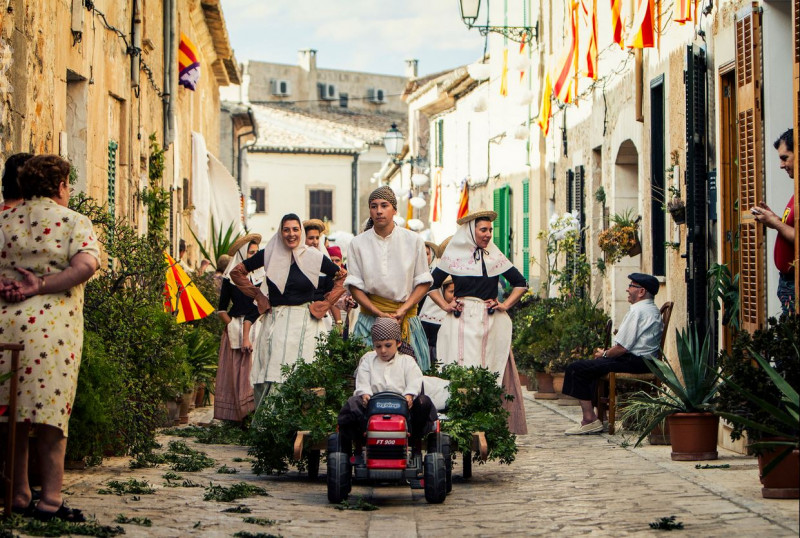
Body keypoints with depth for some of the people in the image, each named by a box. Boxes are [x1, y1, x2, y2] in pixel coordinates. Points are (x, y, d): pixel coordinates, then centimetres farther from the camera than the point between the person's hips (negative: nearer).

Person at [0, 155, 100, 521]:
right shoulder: (74, 222, 4)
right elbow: (86, 265, -14)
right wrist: (40, 287, -11)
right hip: (53, 325, -4)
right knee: (49, 410, -4)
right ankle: (50, 499, -7)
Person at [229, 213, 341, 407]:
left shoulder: (314, 257, 1)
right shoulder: (269, 254, 4)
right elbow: (237, 272, 14)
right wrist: (259, 296, 8)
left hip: (304, 325, -1)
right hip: (275, 323, 1)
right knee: (270, 375, -5)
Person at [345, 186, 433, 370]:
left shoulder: (414, 241, 4)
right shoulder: (358, 243, 2)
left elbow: (423, 282, 4)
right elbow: (355, 286, 1)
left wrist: (403, 310, -9)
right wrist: (379, 314, -10)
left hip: (406, 316, 0)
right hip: (371, 317, 0)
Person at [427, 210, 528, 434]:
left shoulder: (496, 257, 11)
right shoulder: (454, 256, 6)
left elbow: (520, 283, 17)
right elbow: (431, 284, 12)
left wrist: (505, 305, 6)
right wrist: (445, 305, 0)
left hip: (491, 325, 2)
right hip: (461, 324, -2)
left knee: (491, 373, -2)